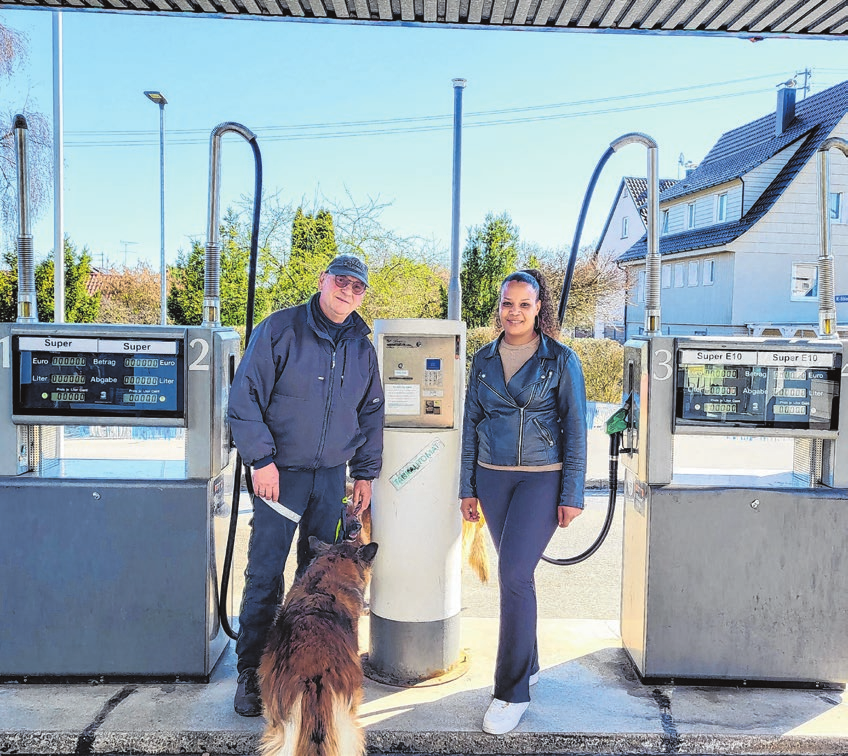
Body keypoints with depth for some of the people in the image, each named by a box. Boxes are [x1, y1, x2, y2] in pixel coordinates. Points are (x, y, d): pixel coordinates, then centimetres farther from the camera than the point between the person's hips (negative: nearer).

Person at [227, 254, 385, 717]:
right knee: (265, 576, -1)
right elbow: (244, 396, -9)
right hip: (280, 474, -4)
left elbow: (370, 413, 16)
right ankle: (251, 672, 14)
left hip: (332, 478, 4)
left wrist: (365, 474, 12)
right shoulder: (279, 329, -6)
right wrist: (261, 459, -14)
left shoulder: (361, 347, 8)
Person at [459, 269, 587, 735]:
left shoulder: (561, 360, -2)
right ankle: (528, 664, 31)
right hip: (493, 477, 4)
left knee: (514, 573, -12)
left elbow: (575, 430, -2)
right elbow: (471, 425, 11)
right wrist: (468, 487, 8)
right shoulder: (484, 360, 8)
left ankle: (512, 691, 0)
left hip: (542, 478, -4)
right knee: (515, 573, 12)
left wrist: (571, 494, -6)